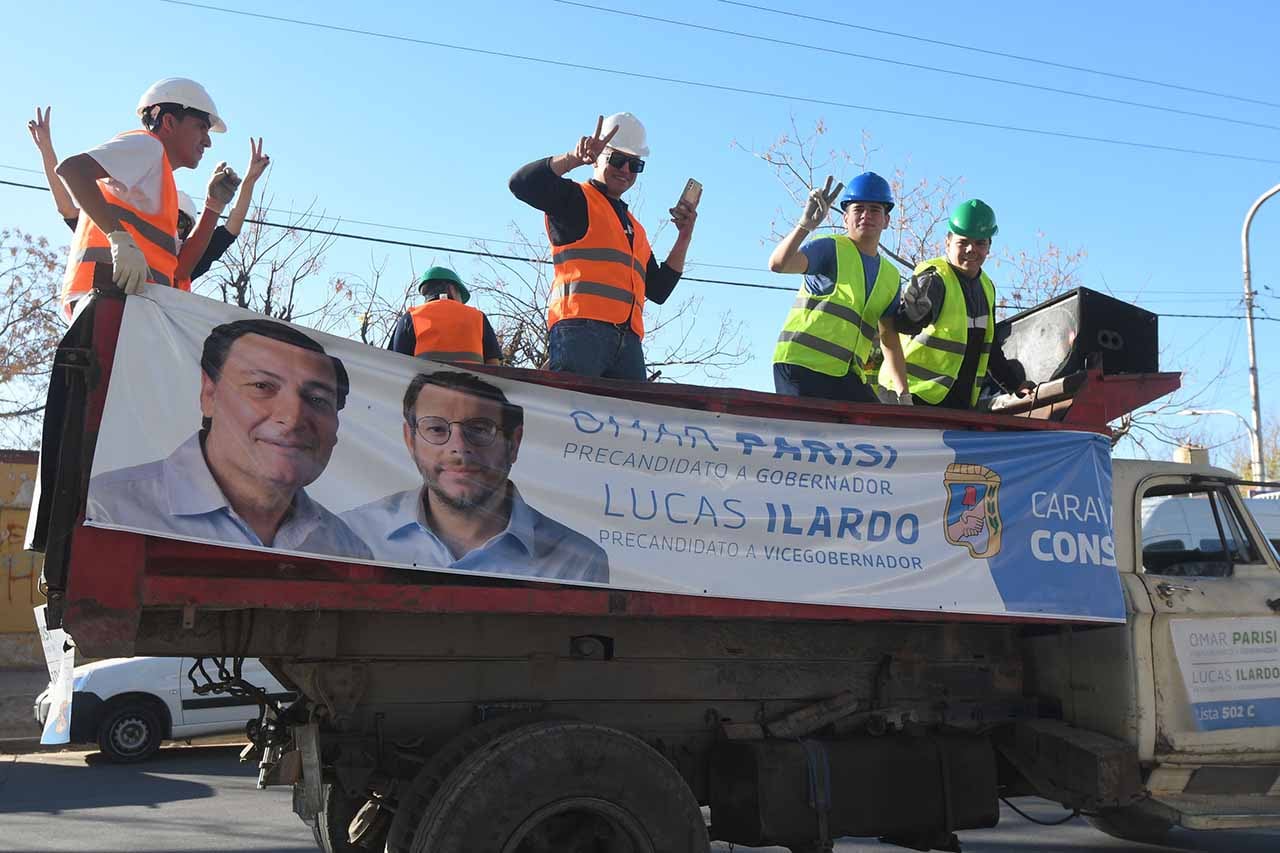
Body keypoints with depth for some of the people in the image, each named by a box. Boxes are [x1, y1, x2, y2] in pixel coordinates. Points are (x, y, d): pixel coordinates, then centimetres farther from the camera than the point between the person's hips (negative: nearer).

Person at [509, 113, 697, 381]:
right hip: (579, 329, -6)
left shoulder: (635, 228, 36)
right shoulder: (575, 198, 15)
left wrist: (684, 237, 24)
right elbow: (521, 183, -3)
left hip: (628, 340, 6)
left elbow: (658, 290, 30)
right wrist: (574, 158, -11)